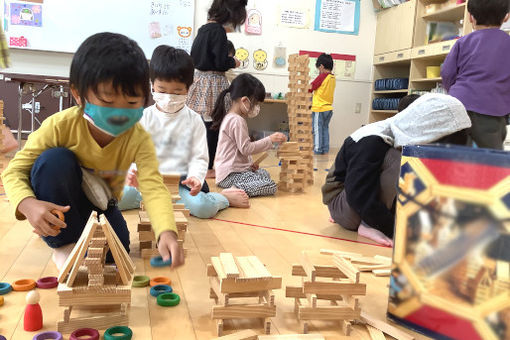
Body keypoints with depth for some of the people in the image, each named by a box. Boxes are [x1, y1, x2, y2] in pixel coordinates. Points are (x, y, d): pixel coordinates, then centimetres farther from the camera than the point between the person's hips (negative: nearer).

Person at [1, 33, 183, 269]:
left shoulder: (138, 139, -23)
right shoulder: (60, 126, -26)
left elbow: (153, 188, -35)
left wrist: (167, 232, -55)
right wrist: (28, 204, -42)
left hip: (99, 205, 1)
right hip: (59, 204, 0)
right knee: (54, 160, -31)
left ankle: (83, 237, 10)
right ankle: (64, 244, -14)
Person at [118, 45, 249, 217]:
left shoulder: (194, 120, 3)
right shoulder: (145, 117, 4)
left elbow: (199, 157, 0)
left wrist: (195, 178, -23)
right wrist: (135, 174, -26)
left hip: (181, 181, -2)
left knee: (203, 207, -31)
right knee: (119, 198, -27)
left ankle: (224, 197, 4)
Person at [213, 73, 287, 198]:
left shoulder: (228, 118, 16)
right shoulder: (237, 121, -17)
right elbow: (246, 148, -20)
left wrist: (249, 163, 11)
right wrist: (270, 139, -14)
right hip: (231, 174, -11)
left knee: (264, 173, 26)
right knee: (271, 186, -19)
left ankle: (235, 188, 5)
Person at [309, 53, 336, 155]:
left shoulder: (322, 76, -15)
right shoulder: (333, 78, 7)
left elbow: (310, 88, -12)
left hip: (319, 108, -7)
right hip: (329, 108, 8)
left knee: (317, 129, 0)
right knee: (325, 128, 15)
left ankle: (318, 149, 3)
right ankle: (325, 149, 18)